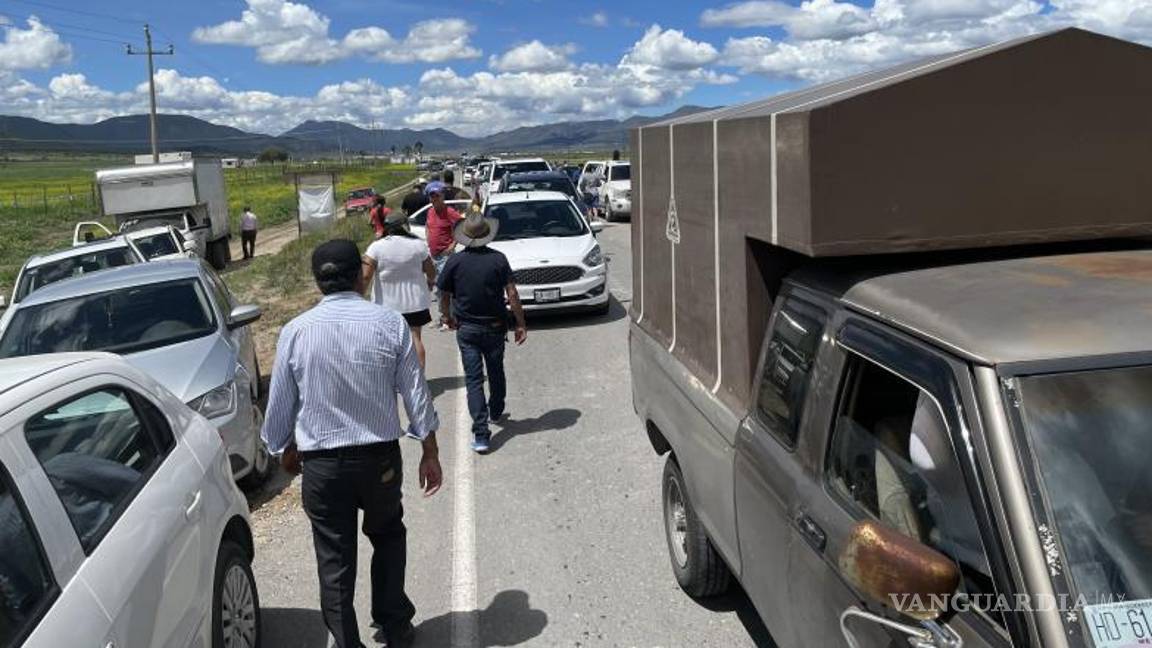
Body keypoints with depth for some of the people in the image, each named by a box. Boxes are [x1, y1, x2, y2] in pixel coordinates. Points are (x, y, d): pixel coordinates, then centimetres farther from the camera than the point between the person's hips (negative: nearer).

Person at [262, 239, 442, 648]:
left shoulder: (296, 331, -7)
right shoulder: (390, 324, -8)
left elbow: (281, 404, 2)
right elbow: (416, 395, -5)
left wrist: (285, 448, 21)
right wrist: (430, 454, 6)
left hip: (322, 464, -1)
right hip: (380, 458, 1)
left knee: (335, 559, 11)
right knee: (388, 537, 24)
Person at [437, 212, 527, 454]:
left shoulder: (455, 261, -6)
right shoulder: (498, 259, -8)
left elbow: (444, 295, 2)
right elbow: (512, 294, -11)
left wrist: (447, 317, 20)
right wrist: (521, 324, -4)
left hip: (466, 328, -1)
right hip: (495, 326, 1)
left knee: (473, 379, 0)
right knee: (496, 372, 22)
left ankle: (481, 434, -8)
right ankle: (496, 411, 44)